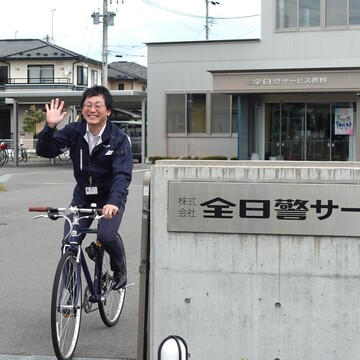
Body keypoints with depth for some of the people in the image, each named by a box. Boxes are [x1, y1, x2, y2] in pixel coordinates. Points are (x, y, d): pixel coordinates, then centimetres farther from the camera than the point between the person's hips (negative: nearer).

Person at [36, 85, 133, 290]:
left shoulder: (120, 139, -18)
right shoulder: (74, 132, -8)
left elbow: (123, 174, -30)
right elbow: (45, 151, -13)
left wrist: (114, 202, -46)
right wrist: (50, 127, -30)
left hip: (110, 198, -3)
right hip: (82, 196, 3)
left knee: (106, 235, -25)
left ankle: (120, 271, 8)